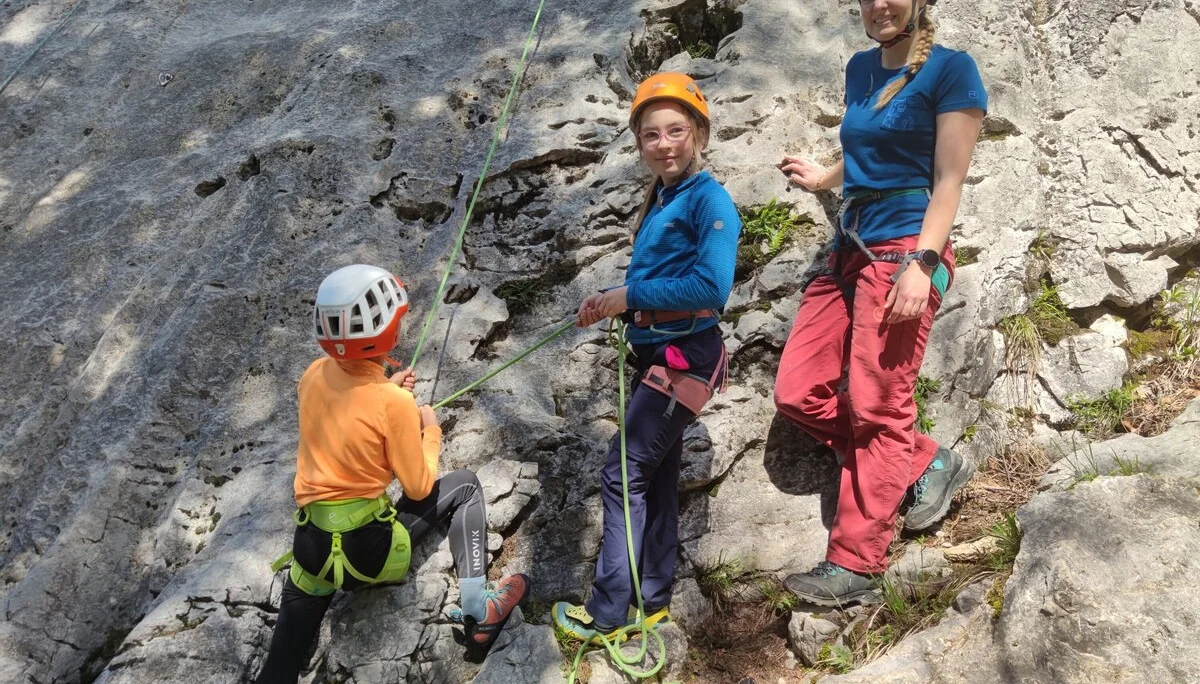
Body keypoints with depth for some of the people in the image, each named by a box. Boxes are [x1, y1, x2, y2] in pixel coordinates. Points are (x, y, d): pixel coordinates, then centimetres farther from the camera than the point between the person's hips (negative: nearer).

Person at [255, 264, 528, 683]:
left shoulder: (314, 375, -1)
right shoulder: (395, 403, -18)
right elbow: (419, 488, -5)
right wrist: (430, 430, 9)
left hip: (310, 549, 5)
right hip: (371, 549, -5)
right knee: (465, 485, 13)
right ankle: (478, 611, 8)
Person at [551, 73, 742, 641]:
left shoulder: (708, 198, -13)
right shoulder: (657, 202, 13)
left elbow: (711, 285, -25)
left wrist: (629, 295, -18)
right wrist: (609, 303, 1)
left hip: (685, 355, -9)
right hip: (654, 353, 9)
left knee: (623, 476, -6)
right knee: (655, 477, 15)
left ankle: (607, 614, 4)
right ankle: (651, 601, 28)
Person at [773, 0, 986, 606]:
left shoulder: (950, 69, -4)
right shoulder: (860, 69, 16)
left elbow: (948, 180, -10)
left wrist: (921, 263, -19)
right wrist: (822, 179, 19)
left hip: (903, 250, -8)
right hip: (849, 249, 8)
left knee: (876, 408, -7)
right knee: (798, 395, 2)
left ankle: (854, 567, -1)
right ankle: (927, 465, 15)